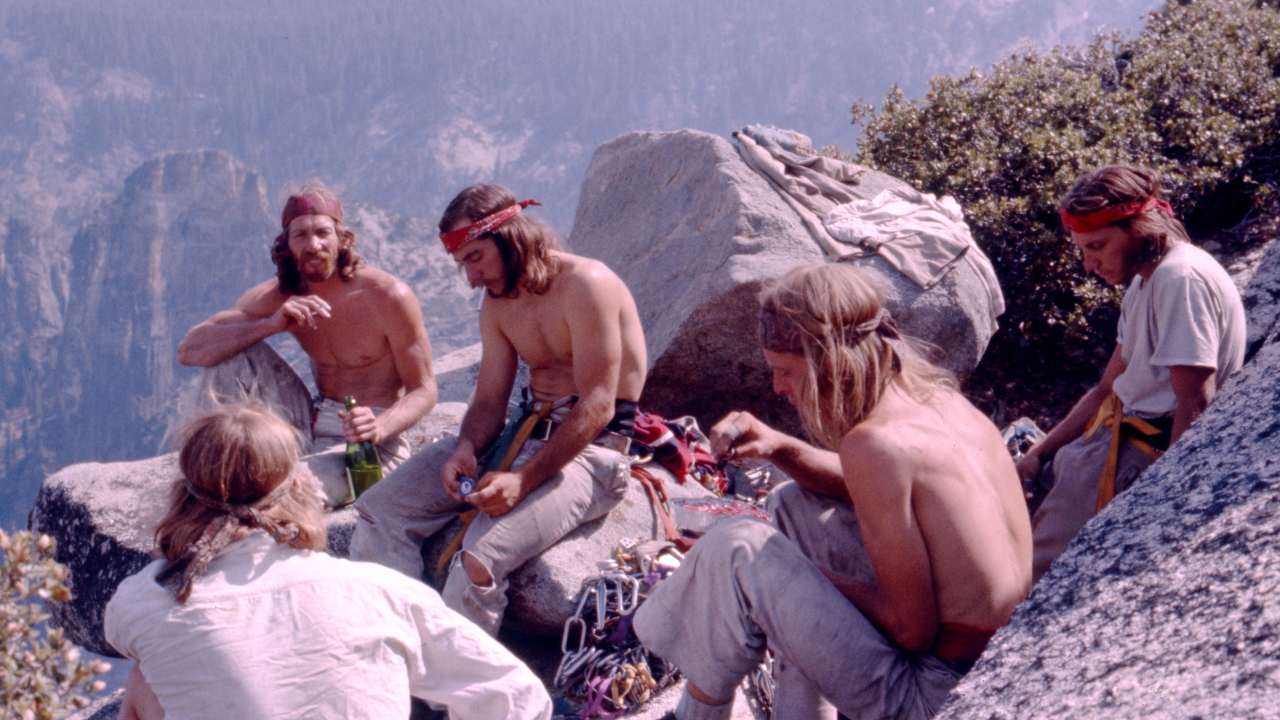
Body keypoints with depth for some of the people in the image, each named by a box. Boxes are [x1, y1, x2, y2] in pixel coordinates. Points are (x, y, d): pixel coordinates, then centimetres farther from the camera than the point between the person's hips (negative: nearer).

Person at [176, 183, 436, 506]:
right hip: (313, 425, 6)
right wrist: (271, 324, -25)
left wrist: (380, 428, -32)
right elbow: (189, 350, -10)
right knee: (233, 354, -12)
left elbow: (424, 390, -11)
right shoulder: (277, 297, -3)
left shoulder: (389, 296, -16)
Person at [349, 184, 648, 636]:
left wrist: (524, 480, -28)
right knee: (381, 510, -5)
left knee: (479, 561, -31)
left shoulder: (585, 284, -16)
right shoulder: (497, 302, 10)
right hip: (527, 429, 9)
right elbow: (489, 400, 10)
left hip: (593, 445, -8)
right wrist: (466, 449, -13)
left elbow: (597, 406, -21)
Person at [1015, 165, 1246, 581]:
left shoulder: (1181, 278, -18)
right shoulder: (1144, 280, 14)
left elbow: (1195, 403, -23)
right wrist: (1037, 455, 8)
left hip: (1154, 449, -11)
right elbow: (1108, 390, 16)